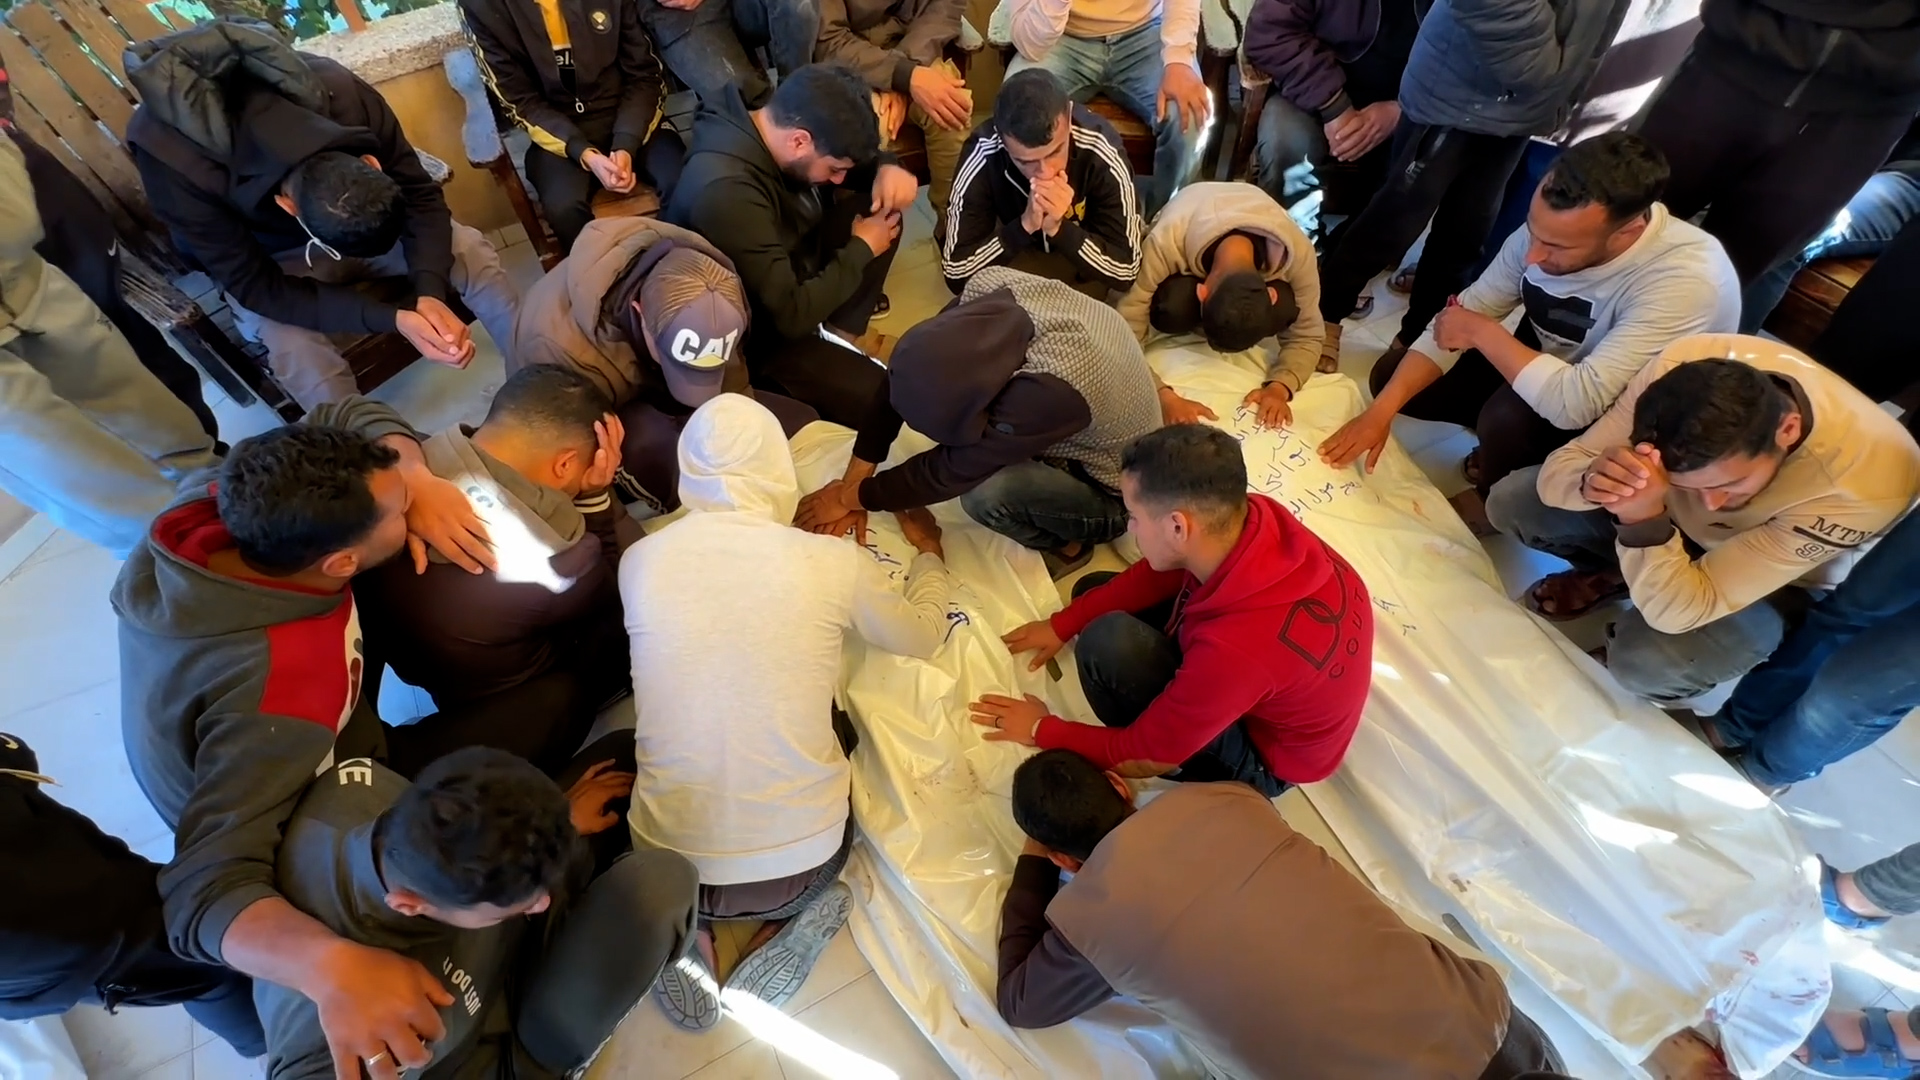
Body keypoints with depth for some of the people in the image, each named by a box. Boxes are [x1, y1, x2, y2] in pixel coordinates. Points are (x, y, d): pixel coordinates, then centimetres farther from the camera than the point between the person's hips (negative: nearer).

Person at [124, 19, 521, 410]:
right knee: (300, 356, -33)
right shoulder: (170, 156, -36)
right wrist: (391, 318, -45)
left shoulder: (342, 92, -31)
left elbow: (420, 194, -21)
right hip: (266, 263, -2)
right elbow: (254, 286, -31)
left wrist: (430, 291, -38)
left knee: (471, 252, -22)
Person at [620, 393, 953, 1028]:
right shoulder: (835, 561, -12)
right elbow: (923, 637, 8)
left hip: (666, 863, 2)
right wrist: (928, 553, 27)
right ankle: (792, 915, 10)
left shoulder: (640, 560, -7)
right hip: (802, 860, -1)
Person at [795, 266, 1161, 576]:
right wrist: (854, 479, -18)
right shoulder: (991, 286, -25)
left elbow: (956, 468, -30)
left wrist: (853, 497, -17)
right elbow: (908, 379, -16)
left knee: (986, 494, -32)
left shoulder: (1051, 388, -42)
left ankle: (1068, 545, -2)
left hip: (1113, 496, -6)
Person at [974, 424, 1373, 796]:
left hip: (1265, 754, -6)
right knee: (1094, 590, 6)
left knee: (1107, 642, -27)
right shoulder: (1254, 516, -23)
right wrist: (1064, 623, 4)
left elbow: (1144, 755, -25)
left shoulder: (1236, 649, -42)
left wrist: (1042, 730, -8)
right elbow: (1159, 574, -1)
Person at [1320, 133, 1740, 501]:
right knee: (1391, 374, -3)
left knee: (1511, 415, -35)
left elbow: (1575, 404, -43)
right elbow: (1457, 319, -13)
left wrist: (1482, 331, -30)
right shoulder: (1550, 228, -19)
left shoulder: (1687, 279, -36)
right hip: (1550, 368, 6)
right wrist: (1381, 411, -23)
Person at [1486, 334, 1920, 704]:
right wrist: (1592, 482, -47)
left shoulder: (1865, 482, -38)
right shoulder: (1682, 366, -33)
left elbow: (1677, 612, -36)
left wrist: (1643, 519, -53)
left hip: (1774, 583, -3)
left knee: (1644, 661, -30)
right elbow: (1559, 468, -23)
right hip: (1670, 516, 4)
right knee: (1511, 503, -14)